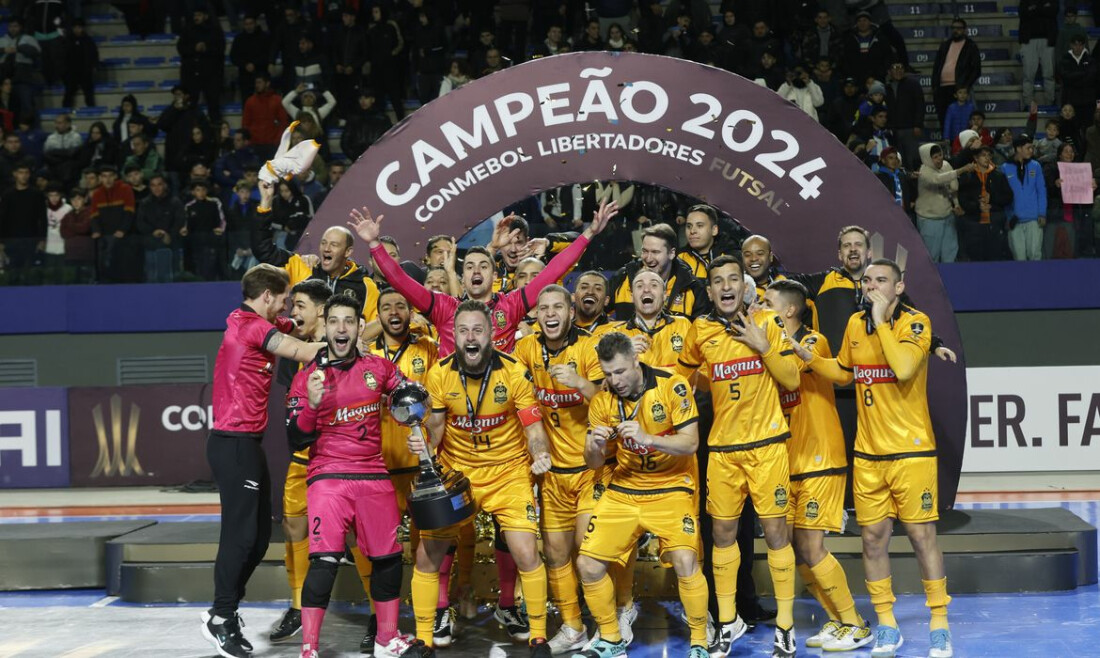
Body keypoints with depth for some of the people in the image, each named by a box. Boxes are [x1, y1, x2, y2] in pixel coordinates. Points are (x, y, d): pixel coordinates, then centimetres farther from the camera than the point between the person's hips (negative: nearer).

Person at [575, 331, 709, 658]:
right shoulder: (603, 400, -3)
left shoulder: (672, 386, -14)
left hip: (671, 488, -4)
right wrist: (596, 446, -22)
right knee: (587, 564, -3)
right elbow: (593, 462, 2)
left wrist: (647, 438, -32)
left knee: (685, 562, -24)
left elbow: (690, 443, -18)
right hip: (622, 492, 4)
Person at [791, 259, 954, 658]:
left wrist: (881, 322, -20)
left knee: (921, 535, -1)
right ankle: (886, 626, 19)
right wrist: (809, 358, 8)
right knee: (873, 537, 7)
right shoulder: (856, 324, 8)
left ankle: (939, 626, 9)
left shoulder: (915, 322, -9)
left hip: (911, 449, -5)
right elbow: (844, 373, 23)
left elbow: (904, 368, -27)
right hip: (867, 452, 5)